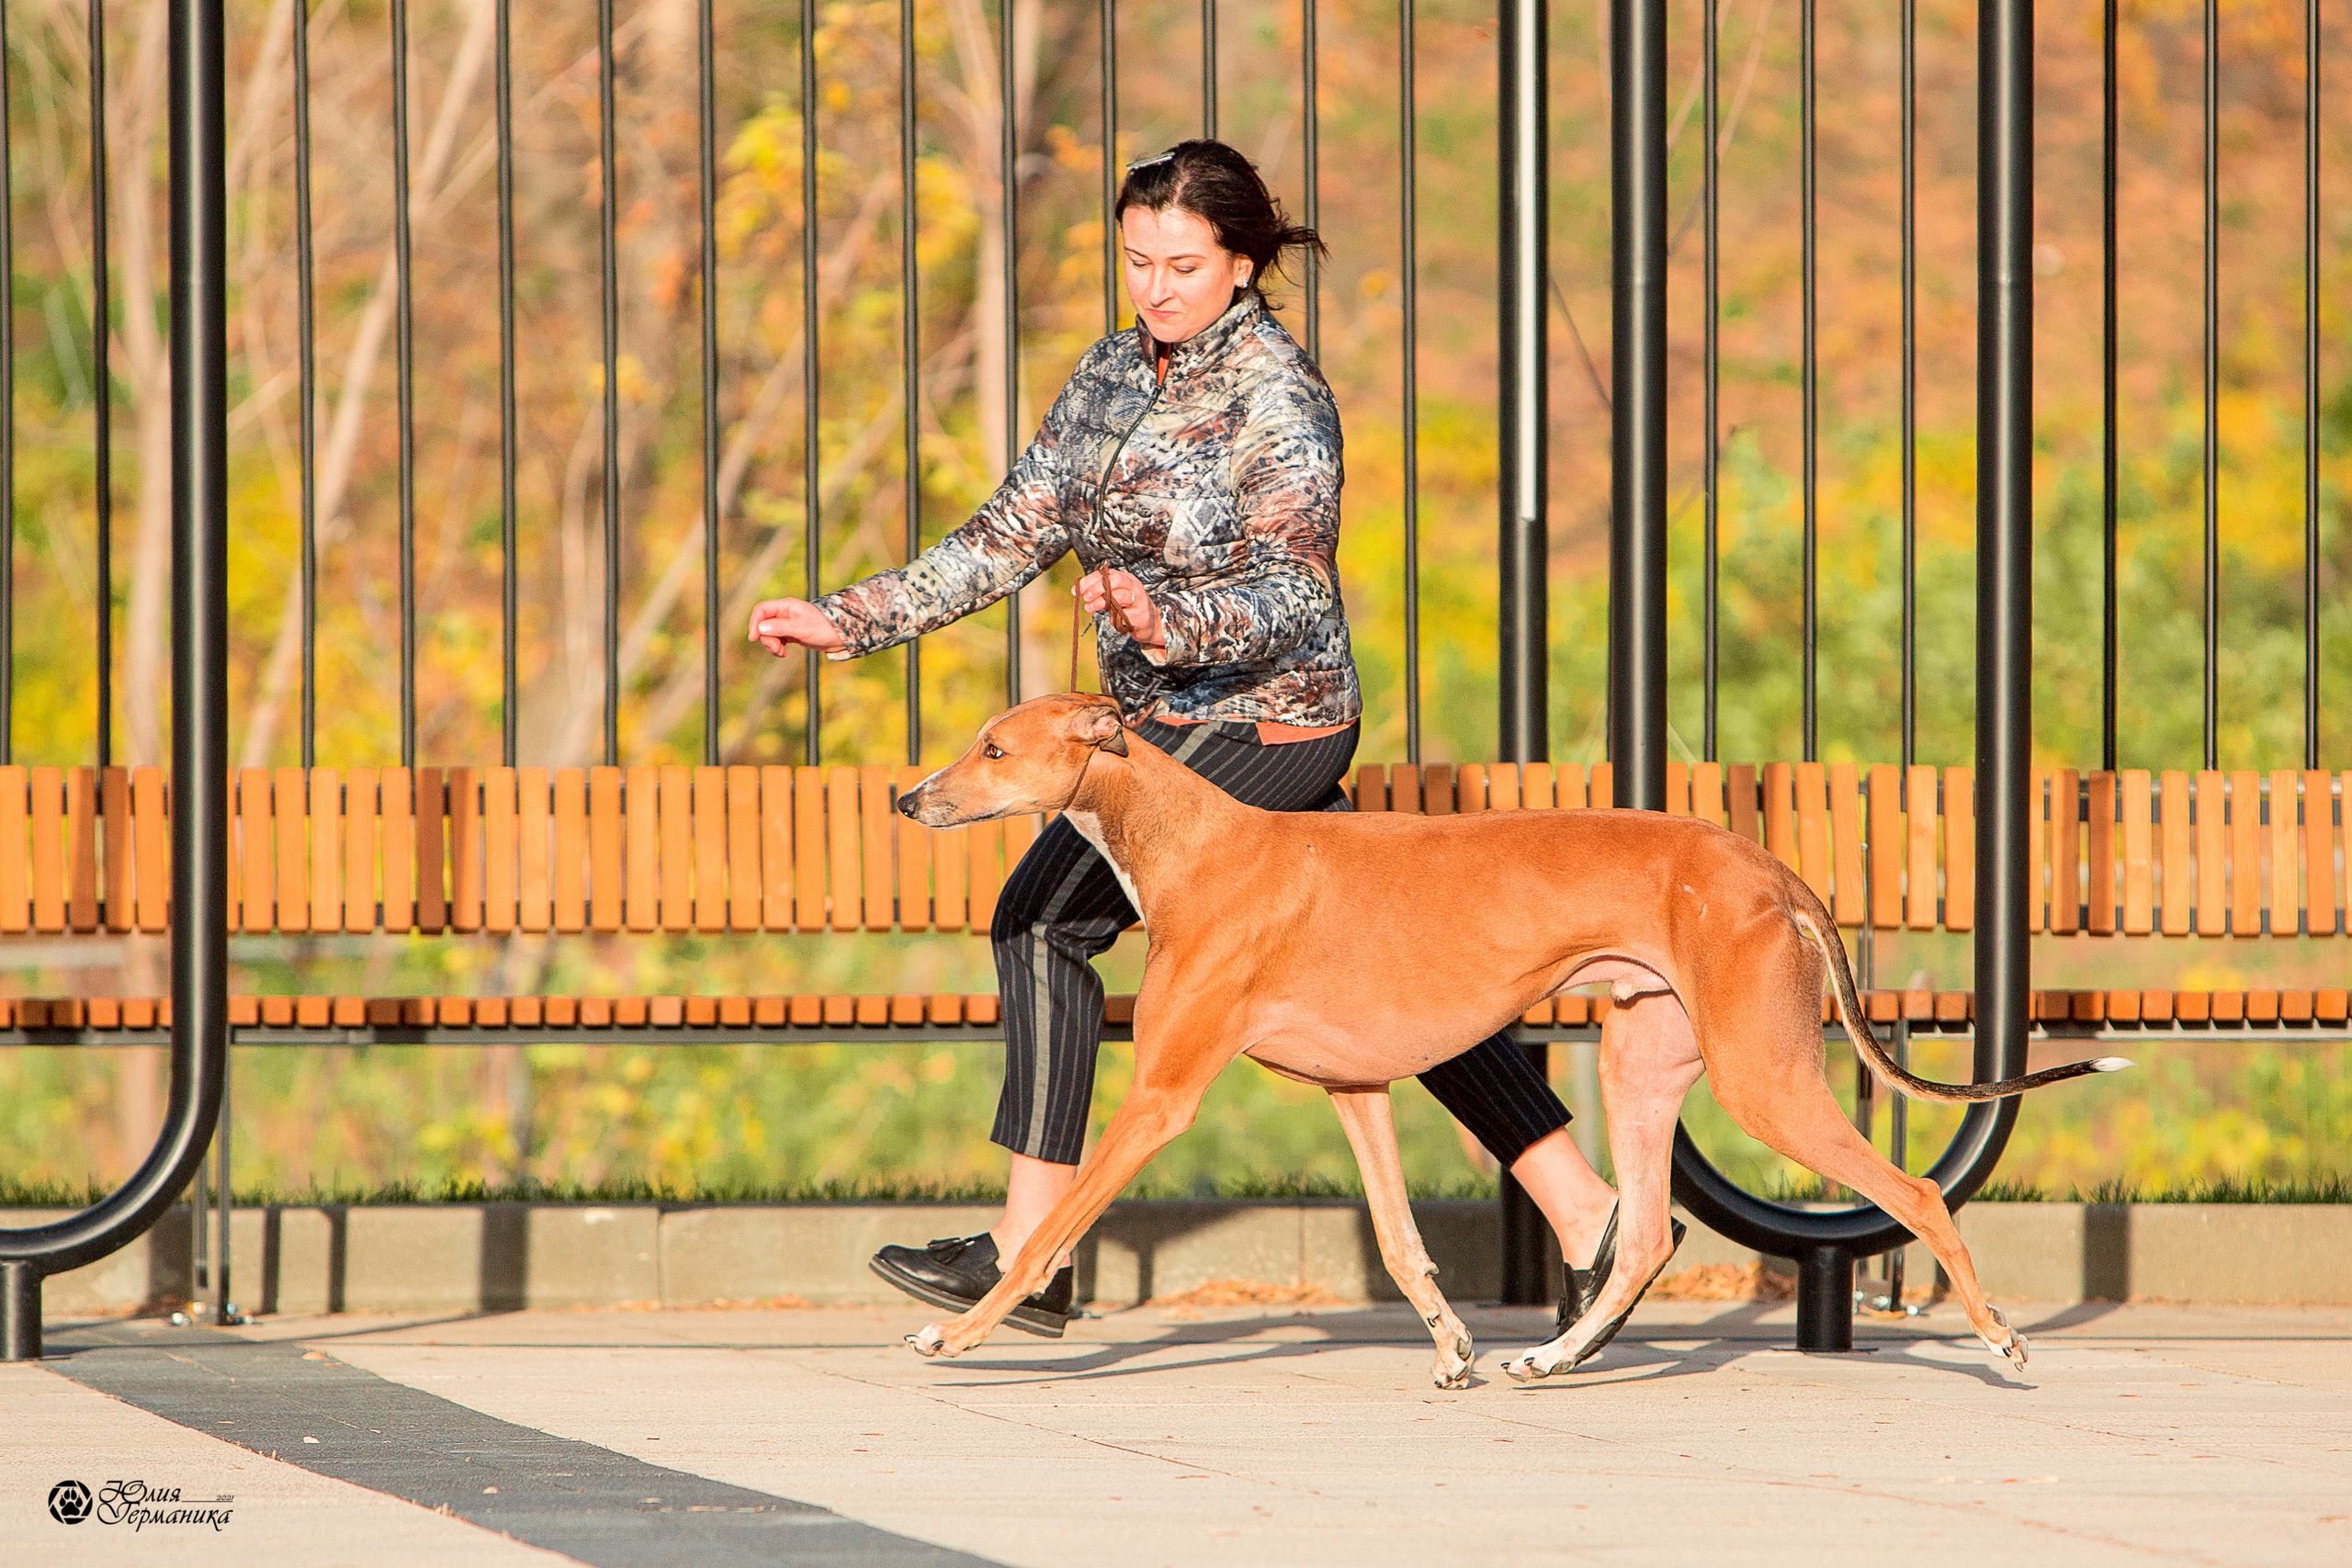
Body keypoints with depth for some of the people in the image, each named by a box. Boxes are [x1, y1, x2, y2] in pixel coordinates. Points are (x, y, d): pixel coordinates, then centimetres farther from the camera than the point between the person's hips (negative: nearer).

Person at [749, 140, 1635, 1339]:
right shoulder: (1117, 373, 6)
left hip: (1257, 726, -8)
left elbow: (1295, 598, -27)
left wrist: (1172, 628, -46)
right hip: (1172, 726, 8)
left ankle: (1028, 1254, -7)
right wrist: (850, 621, 2)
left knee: (1046, 917, -12)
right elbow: (1011, 537, 9)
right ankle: (1584, 1213, 10)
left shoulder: (1278, 399, -17)